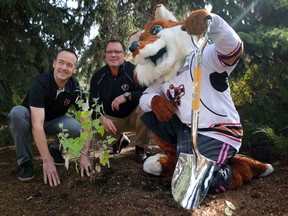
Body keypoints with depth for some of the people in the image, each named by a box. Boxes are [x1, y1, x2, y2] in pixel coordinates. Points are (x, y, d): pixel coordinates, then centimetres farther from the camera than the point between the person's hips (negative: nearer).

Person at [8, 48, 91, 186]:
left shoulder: (75, 88, -19)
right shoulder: (39, 83, -31)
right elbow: (37, 124, -38)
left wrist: (83, 155, -28)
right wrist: (47, 161, -42)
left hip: (53, 122, 2)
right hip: (31, 120, -2)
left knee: (76, 127, -29)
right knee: (17, 112, -36)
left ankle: (55, 149, 4)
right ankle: (25, 161, -15)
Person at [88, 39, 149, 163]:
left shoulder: (134, 71, -19)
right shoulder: (98, 76, -6)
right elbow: (93, 104, -6)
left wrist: (127, 96, -36)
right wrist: (102, 119, -27)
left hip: (134, 117, -3)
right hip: (112, 119, 3)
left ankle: (140, 148, -10)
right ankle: (119, 139, 13)